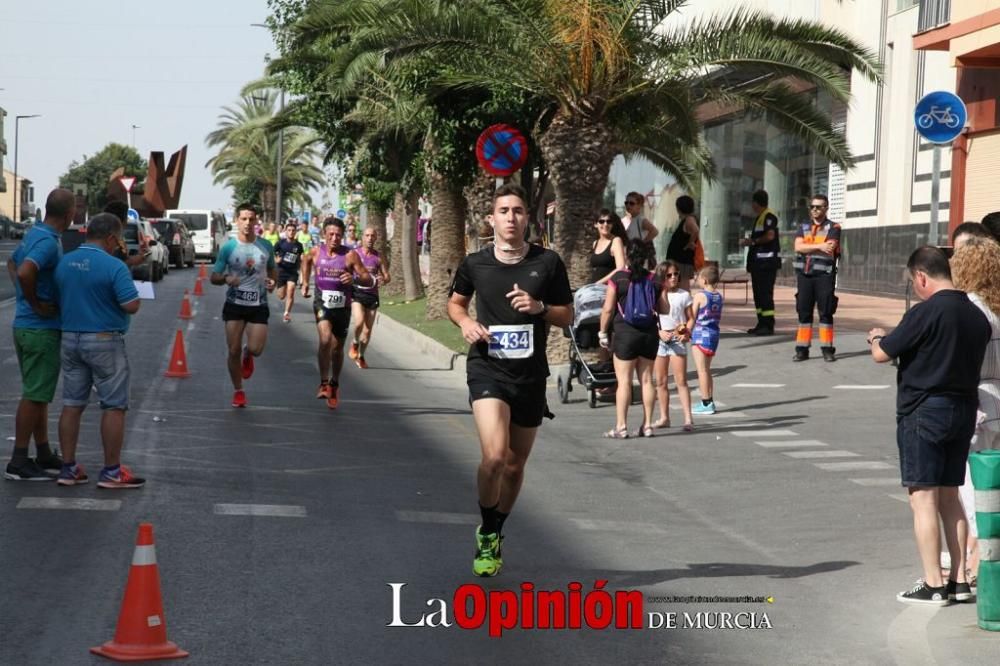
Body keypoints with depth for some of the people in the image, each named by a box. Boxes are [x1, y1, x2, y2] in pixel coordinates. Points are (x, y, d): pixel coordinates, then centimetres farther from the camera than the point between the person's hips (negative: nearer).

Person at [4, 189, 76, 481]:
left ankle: (44, 454, 25)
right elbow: (25, 272, -36)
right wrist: (36, 303, -21)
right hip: (42, 328, -10)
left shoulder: (33, 234, 10)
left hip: (25, 325, 10)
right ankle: (19, 462, 0)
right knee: (34, 395, -3)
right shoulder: (49, 242, -20)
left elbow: (12, 263, 27)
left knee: (39, 393, 16)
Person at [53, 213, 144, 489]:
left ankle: (68, 468, 13)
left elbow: (59, 300, 12)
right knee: (113, 406, 2)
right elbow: (132, 306, -19)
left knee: (72, 404, 11)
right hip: (104, 342, -6)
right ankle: (111, 471, 4)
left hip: (70, 339, 6)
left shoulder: (64, 262, 4)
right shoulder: (114, 266, -16)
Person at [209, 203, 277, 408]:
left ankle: (247, 354, 29)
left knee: (256, 349, -10)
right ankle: (238, 391, 18)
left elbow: (272, 269, 18)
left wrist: (272, 280, -5)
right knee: (234, 351, 0)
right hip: (235, 304, -1)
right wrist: (226, 279, -23)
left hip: (258, 305, 1)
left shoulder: (266, 246, 1)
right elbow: (214, 277, -1)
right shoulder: (228, 247, -5)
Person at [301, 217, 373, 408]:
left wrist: (354, 279, -33)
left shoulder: (350, 255, -12)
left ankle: (334, 384, 36)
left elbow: (369, 280, -13)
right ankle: (324, 383, -15)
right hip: (322, 303, 0)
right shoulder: (316, 252, -4)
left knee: (337, 347, 13)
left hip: (342, 306, 1)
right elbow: (305, 260, 22)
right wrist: (305, 282, 19)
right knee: (325, 339, -25)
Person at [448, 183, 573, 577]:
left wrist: (539, 307, -13)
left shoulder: (548, 263, 0)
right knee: (495, 456, -22)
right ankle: (486, 535, 0)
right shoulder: (475, 264, 1)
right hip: (487, 369, -2)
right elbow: (455, 302, 18)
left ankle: (495, 535, 36)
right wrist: (465, 322, -4)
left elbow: (567, 315, 7)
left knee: (515, 464, 13)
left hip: (531, 374, 2)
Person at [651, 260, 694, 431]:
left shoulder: (684, 295, 1)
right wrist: (660, 332, -14)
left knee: (681, 381, -7)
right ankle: (664, 417, 20)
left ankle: (688, 419, -9)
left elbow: (691, 318, 4)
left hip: (677, 341, -2)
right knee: (660, 382, 9)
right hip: (658, 340, 2)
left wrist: (686, 333, -14)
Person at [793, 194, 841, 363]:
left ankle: (827, 349, 2)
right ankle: (802, 349, 8)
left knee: (825, 312, -1)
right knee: (804, 312, 5)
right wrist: (819, 246, -15)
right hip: (804, 275, 4)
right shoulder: (803, 227, 13)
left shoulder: (833, 228, 0)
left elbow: (829, 250, -16)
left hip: (824, 275, -4)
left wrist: (808, 248, -10)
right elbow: (798, 247, -5)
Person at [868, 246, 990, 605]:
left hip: (924, 411, -7)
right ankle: (959, 579, 16)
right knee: (950, 497, 15)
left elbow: (882, 354, -12)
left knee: (923, 499, -2)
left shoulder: (925, 312, -16)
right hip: (964, 411, 7)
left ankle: (933, 585, -2)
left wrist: (876, 338, 12)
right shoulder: (977, 316, 7)